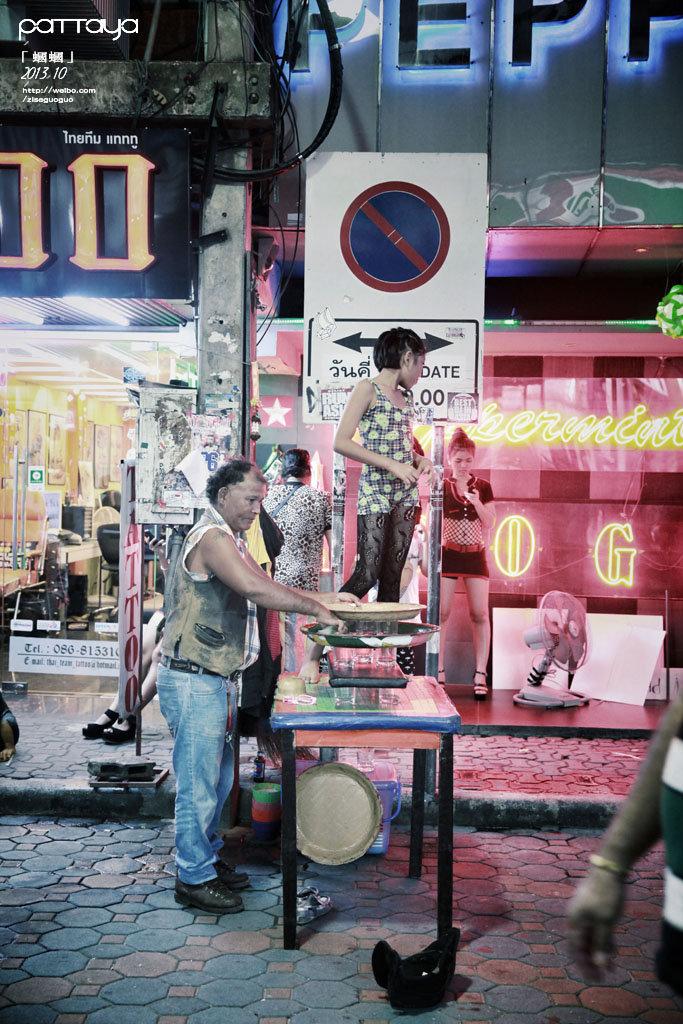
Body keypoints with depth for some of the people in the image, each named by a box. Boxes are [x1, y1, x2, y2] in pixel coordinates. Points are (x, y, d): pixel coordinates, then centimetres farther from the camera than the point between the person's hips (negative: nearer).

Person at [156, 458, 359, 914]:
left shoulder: (231, 541, 18)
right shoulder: (212, 537, -16)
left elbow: (268, 586, 20)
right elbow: (255, 588, -29)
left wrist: (324, 597, 9)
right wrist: (315, 608, -22)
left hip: (217, 681, 10)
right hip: (194, 682, -10)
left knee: (218, 779, 19)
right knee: (199, 783, 0)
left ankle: (207, 859, 33)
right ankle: (193, 878, 13)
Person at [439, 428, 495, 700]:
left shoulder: (482, 487, 7)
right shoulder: (441, 487, 2)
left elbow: (490, 523, 4)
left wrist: (478, 504, -13)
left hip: (475, 555, 2)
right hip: (447, 554, -1)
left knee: (480, 614, -3)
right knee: (441, 614, -3)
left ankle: (480, 675, 2)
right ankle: (439, 672, 6)